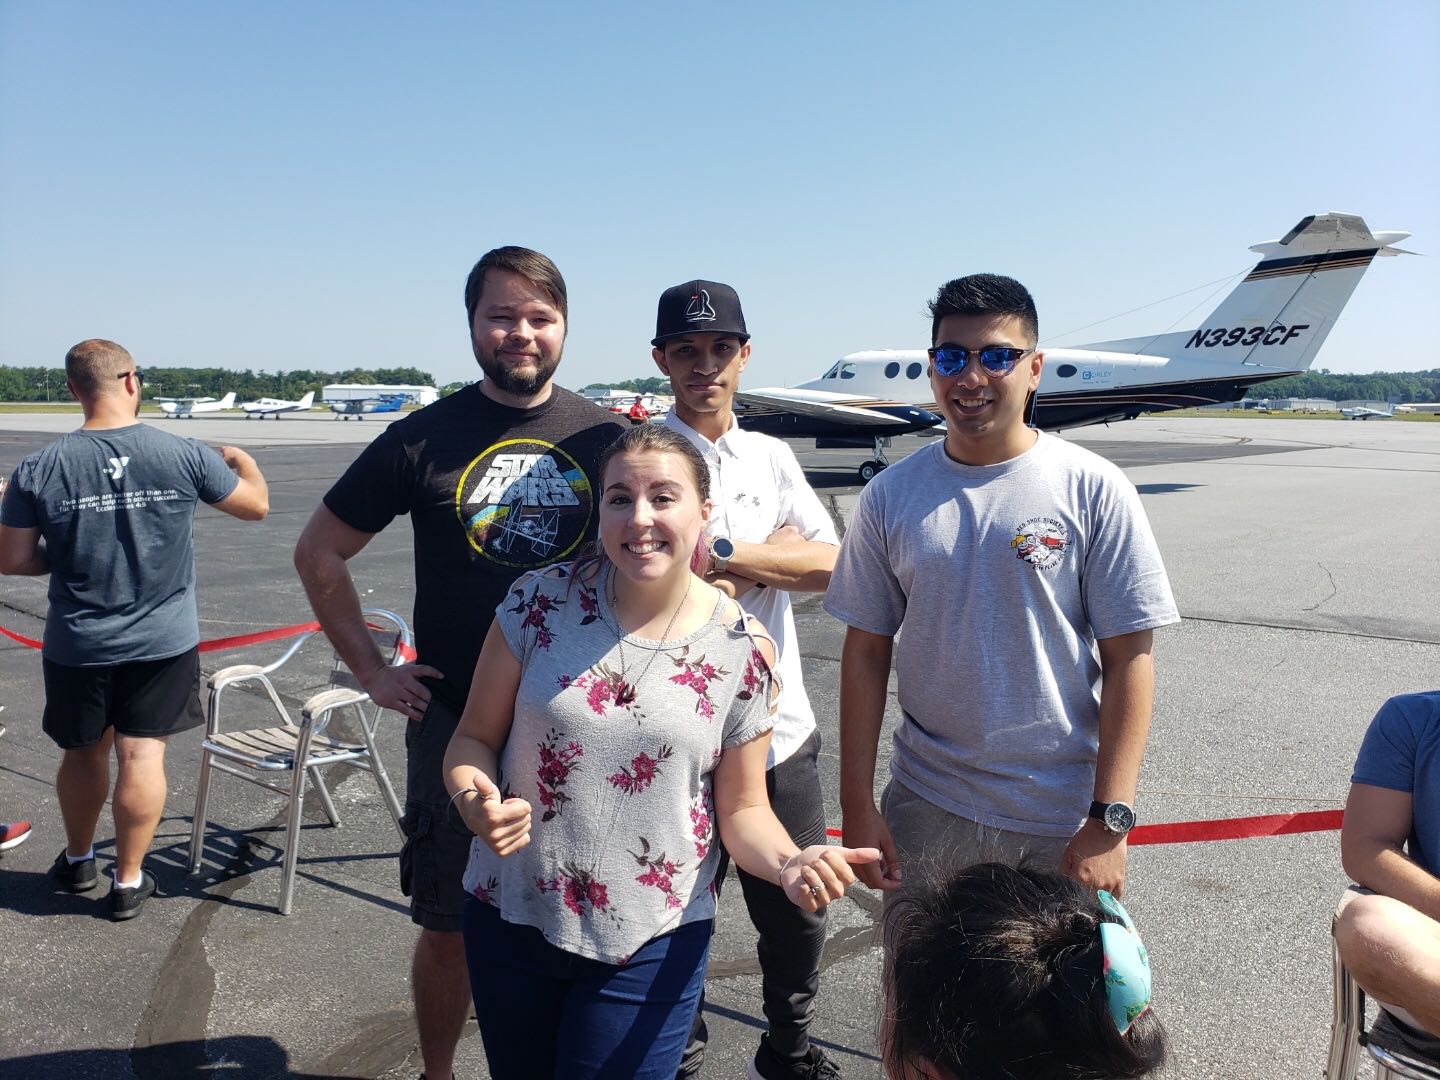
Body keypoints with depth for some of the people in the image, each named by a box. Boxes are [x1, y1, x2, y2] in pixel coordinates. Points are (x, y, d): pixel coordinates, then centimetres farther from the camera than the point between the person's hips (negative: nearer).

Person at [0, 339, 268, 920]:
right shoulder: (184, 455, -12)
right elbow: (256, 504, 2)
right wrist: (242, 459, 21)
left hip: (77, 647, 1)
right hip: (164, 642, -1)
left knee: (84, 751, 19)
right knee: (142, 754, 7)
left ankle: (78, 860, 40)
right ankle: (128, 881, 18)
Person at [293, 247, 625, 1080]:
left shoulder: (604, 437, 0)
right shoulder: (424, 439, -4)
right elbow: (320, 552, 6)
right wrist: (373, 670, 1)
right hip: (456, 722, -1)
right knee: (450, 928, 13)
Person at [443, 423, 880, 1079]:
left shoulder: (742, 649, -9)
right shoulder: (540, 601, -9)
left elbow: (743, 809, -2)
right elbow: (474, 737, -1)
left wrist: (788, 863, -22)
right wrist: (474, 798, -22)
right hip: (510, 917, 2)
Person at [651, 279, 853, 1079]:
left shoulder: (773, 457, 8)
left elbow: (830, 564, -4)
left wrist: (723, 554, -15)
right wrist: (774, 554, -12)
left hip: (782, 733, 5)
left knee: (799, 914, 19)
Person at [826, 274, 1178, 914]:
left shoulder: (1093, 489, -8)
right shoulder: (891, 495, -1)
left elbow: (1128, 658, -8)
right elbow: (867, 651, 2)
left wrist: (1110, 819, -12)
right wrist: (857, 803, 0)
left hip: (1063, 819, -2)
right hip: (924, 808, 2)